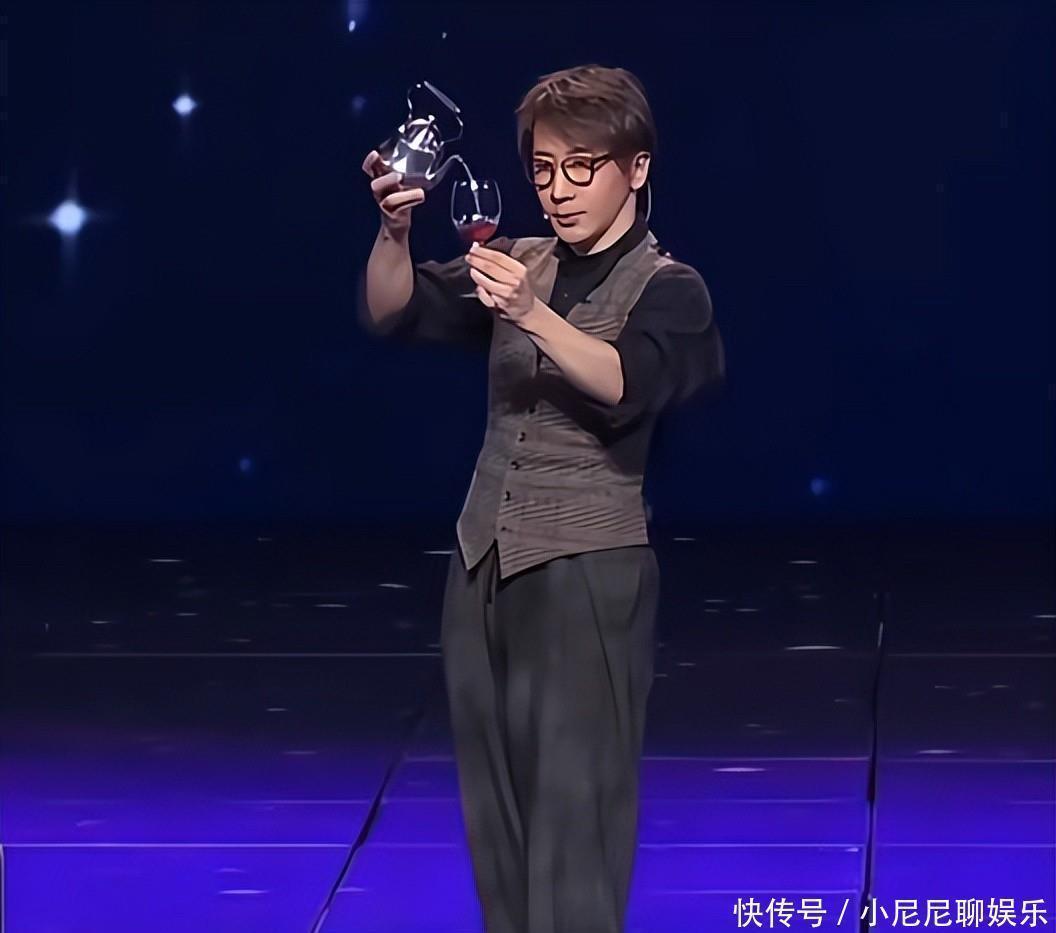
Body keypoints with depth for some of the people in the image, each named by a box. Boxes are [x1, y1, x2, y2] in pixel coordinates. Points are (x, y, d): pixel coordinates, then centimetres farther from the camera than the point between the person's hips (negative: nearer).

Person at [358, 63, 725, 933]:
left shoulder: (668, 288, -4)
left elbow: (624, 387, -23)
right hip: (484, 566, 6)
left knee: (576, 804, -7)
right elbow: (393, 314, 0)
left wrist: (533, 317, -38)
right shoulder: (519, 264, 11)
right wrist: (394, 231, -19)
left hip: (588, 573, -6)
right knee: (497, 803, 9)